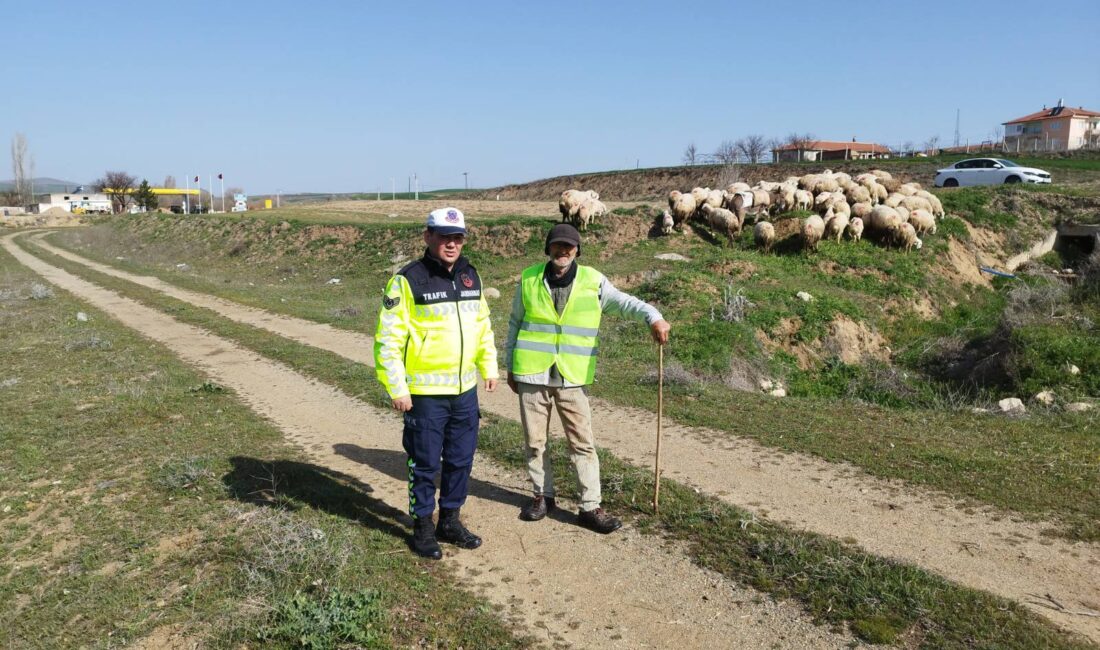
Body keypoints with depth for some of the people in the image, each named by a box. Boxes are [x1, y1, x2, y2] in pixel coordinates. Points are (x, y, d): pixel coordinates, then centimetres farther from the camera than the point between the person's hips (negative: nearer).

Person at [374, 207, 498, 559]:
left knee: (461, 460, 15)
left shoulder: (471, 276, 8)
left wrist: (489, 367, 19)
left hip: (465, 389, 6)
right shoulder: (407, 280, -11)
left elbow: (483, 324, 21)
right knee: (425, 464, 6)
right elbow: (388, 338, -12)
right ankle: (422, 527, 24)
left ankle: (450, 521, 32)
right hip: (425, 392, -6)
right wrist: (397, 388, -14)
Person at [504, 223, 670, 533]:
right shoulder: (529, 279, 1)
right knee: (535, 441, 12)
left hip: (572, 379, -1)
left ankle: (590, 507, 10)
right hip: (532, 375, 1)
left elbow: (624, 302, -9)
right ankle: (542, 496, 29)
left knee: (582, 443, 1)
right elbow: (515, 323, 10)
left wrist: (654, 317, -30)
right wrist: (510, 366, 12)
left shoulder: (593, 281, -3)